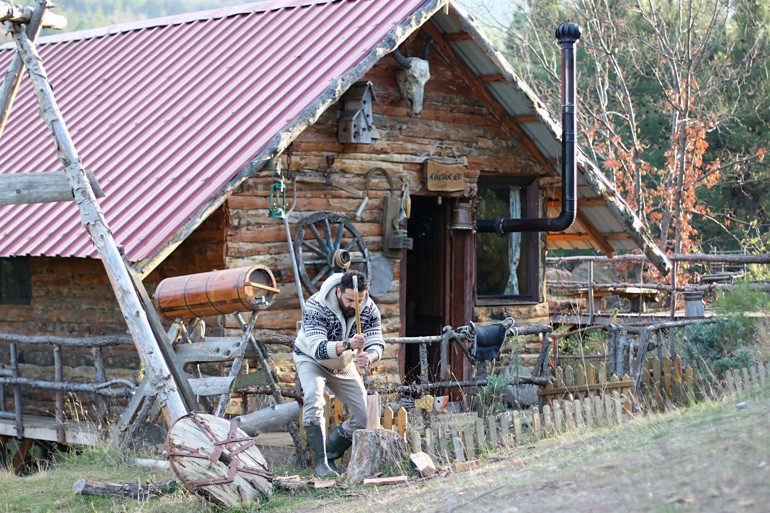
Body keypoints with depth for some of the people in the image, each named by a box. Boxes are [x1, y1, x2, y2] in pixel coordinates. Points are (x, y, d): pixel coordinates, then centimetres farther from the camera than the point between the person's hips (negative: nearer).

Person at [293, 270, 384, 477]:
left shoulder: (369, 310, -20)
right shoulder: (316, 306, -33)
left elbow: (377, 343, -25)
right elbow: (317, 348, -42)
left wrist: (369, 357, -50)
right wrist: (347, 345, -59)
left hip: (344, 366, 4)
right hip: (311, 360, -4)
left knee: (364, 419, -4)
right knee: (313, 397, -33)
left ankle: (330, 455, 14)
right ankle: (320, 461, -27)